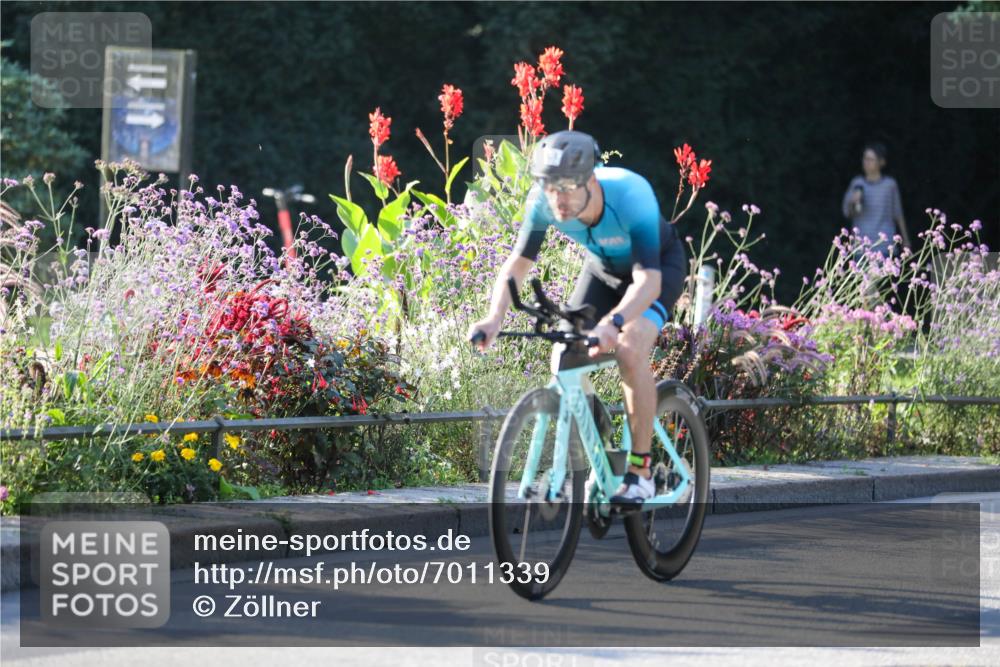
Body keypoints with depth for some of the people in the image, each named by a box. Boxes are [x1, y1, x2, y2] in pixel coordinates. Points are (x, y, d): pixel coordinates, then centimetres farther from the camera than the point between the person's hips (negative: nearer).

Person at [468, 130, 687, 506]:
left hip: (659, 264, -5)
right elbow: (518, 263, -21)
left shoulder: (631, 195, -42)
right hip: (603, 267, 5)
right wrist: (494, 318, -39)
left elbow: (648, 280, -48)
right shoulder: (543, 201, -29)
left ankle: (640, 472, -18)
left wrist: (612, 323, -65)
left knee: (630, 349, -28)